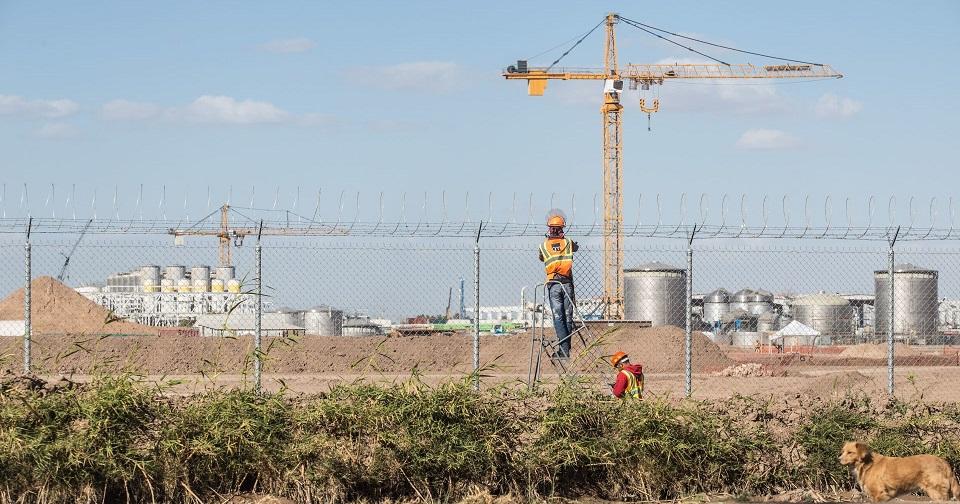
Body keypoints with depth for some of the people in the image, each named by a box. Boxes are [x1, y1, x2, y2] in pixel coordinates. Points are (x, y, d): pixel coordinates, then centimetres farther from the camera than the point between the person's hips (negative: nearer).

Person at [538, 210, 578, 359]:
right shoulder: (568, 242, 3)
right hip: (567, 283, 1)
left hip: (553, 284, -1)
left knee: (558, 317, -5)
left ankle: (564, 349, -16)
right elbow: (575, 247, 26)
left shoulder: (544, 245, 1)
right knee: (567, 317, 7)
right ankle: (565, 349, 8)